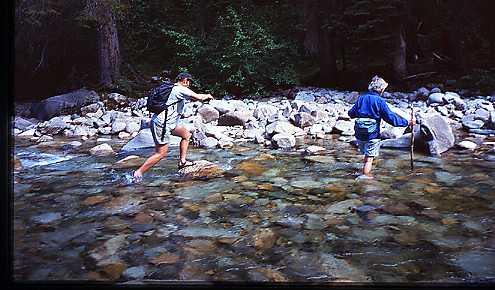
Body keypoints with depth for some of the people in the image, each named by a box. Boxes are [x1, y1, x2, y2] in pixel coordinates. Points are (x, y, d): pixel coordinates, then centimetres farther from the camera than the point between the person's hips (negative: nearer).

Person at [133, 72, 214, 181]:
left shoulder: (173, 88, 17)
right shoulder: (181, 89, -11)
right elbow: (198, 97, -13)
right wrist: (207, 96, 7)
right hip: (161, 124, -10)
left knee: (186, 134, 18)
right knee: (161, 154, -5)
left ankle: (182, 161, 20)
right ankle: (138, 173, 2)